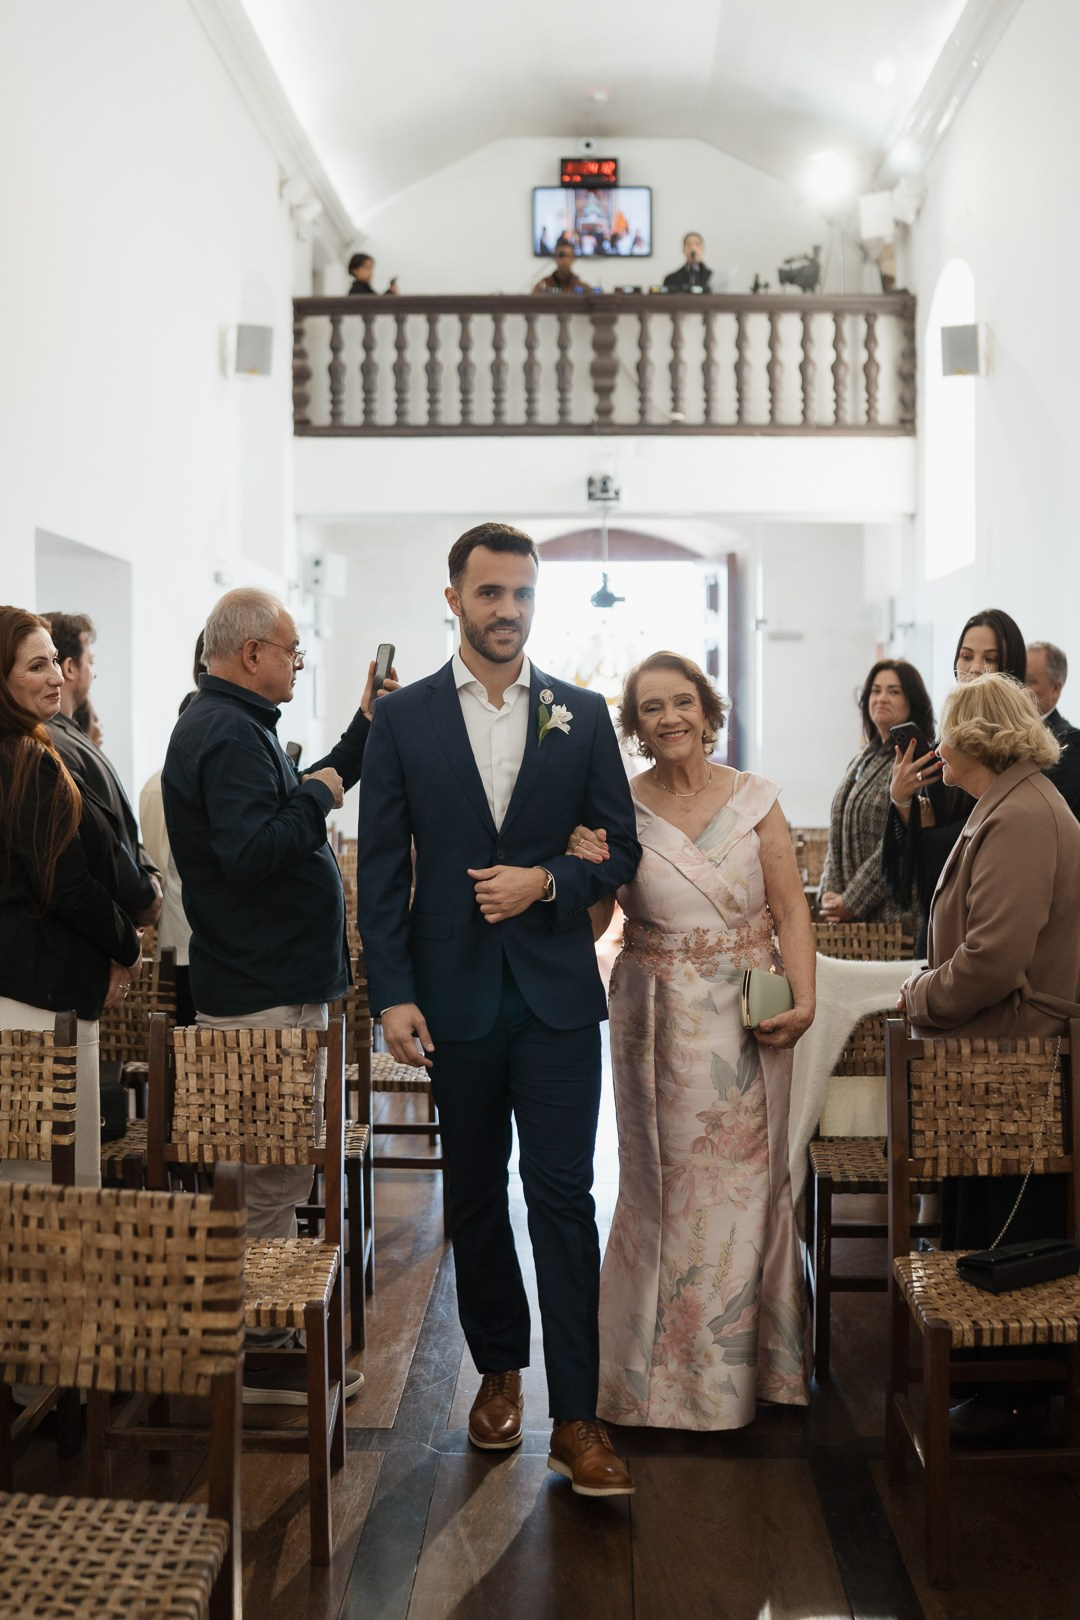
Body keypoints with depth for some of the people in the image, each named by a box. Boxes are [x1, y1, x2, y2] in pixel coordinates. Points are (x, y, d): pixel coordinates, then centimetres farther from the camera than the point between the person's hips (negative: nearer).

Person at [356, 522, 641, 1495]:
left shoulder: (582, 715, 4)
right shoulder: (404, 719, 2)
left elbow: (622, 849, 7)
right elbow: (382, 867, 0)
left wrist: (548, 881, -13)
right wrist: (394, 994, -6)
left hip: (556, 990, -1)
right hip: (455, 993, 1)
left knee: (563, 1193, -3)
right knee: (475, 1193, 13)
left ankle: (575, 1415, 4)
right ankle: (499, 1369, 31)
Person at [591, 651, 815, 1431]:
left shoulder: (755, 798, 1)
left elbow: (792, 910, -1)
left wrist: (802, 1000, -13)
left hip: (749, 1016, 0)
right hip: (659, 1017, 0)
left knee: (746, 1182, 6)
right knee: (667, 1184, 4)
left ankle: (744, 1362, 24)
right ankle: (669, 1368, 21)